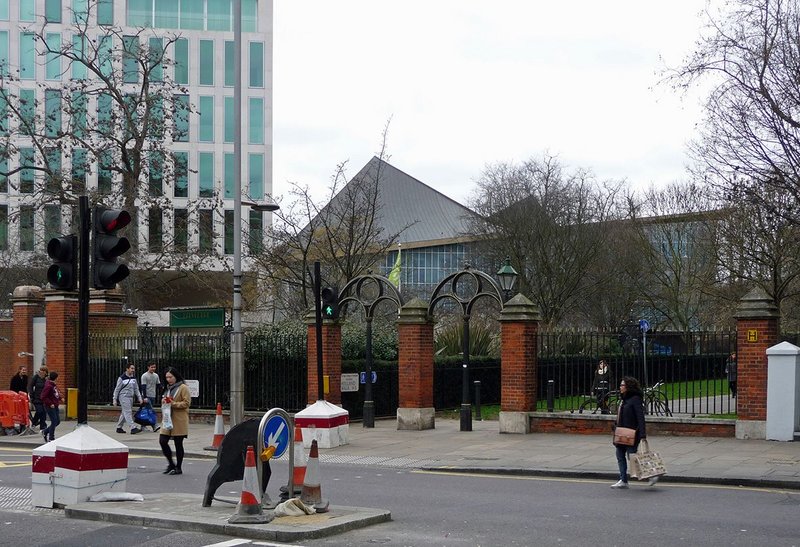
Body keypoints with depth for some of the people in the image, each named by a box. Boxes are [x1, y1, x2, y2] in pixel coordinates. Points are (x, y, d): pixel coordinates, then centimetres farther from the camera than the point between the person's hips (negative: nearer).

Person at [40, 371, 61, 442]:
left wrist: (60, 398, 10)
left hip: (55, 406, 9)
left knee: (58, 421, 12)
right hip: (50, 407, -9)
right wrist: (50, 404, -19)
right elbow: (44, 397, -20)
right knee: (54, 421, -4)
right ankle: (51, 438, 8)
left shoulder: (54, 385, 9)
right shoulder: (48, 386, -19)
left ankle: (45, 432, 27)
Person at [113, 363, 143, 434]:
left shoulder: (134, 378, 9)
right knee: (128, 412, -13)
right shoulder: (122, 378, -10)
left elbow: (136, 389, 15)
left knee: (124, 413, 12)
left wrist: (139, 398, 7)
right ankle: (133, 428, -20)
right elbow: (117, 389, -5)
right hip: (123, 397, -7)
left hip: (130, 397, 7)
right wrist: (115, 399, -5)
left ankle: (119, 428, 22)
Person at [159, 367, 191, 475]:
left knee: (178, 444, 0)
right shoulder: (168, 388, 19)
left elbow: (186, 403, -12)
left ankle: (178, 468, 11)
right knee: (162, 441, -2)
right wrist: (164, 402, 5)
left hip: (179, 421, -7)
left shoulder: (183, 388, -5)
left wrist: (173, 404, -20)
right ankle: (171, 463, 15)